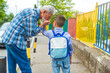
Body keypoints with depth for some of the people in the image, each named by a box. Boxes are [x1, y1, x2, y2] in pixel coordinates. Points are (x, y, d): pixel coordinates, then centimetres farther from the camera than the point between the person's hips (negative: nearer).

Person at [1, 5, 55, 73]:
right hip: (15, 42, -10)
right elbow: (30, 33, -14)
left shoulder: (30, 11, 14)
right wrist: (42, 25, -8)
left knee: (12, 66, 16)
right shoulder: (32, 15, -16)